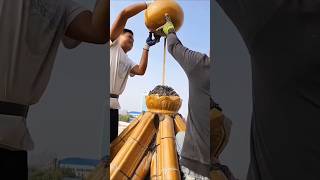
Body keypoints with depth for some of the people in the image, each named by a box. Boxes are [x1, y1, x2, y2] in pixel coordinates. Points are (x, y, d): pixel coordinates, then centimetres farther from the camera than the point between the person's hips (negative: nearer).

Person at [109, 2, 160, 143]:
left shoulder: (128, 62, 25)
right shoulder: (112, 44, 7)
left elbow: (141, 70, 3)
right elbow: (124, 14, -2)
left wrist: (147, 46, 7)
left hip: (113, 105, 8)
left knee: (111, 143, 9)